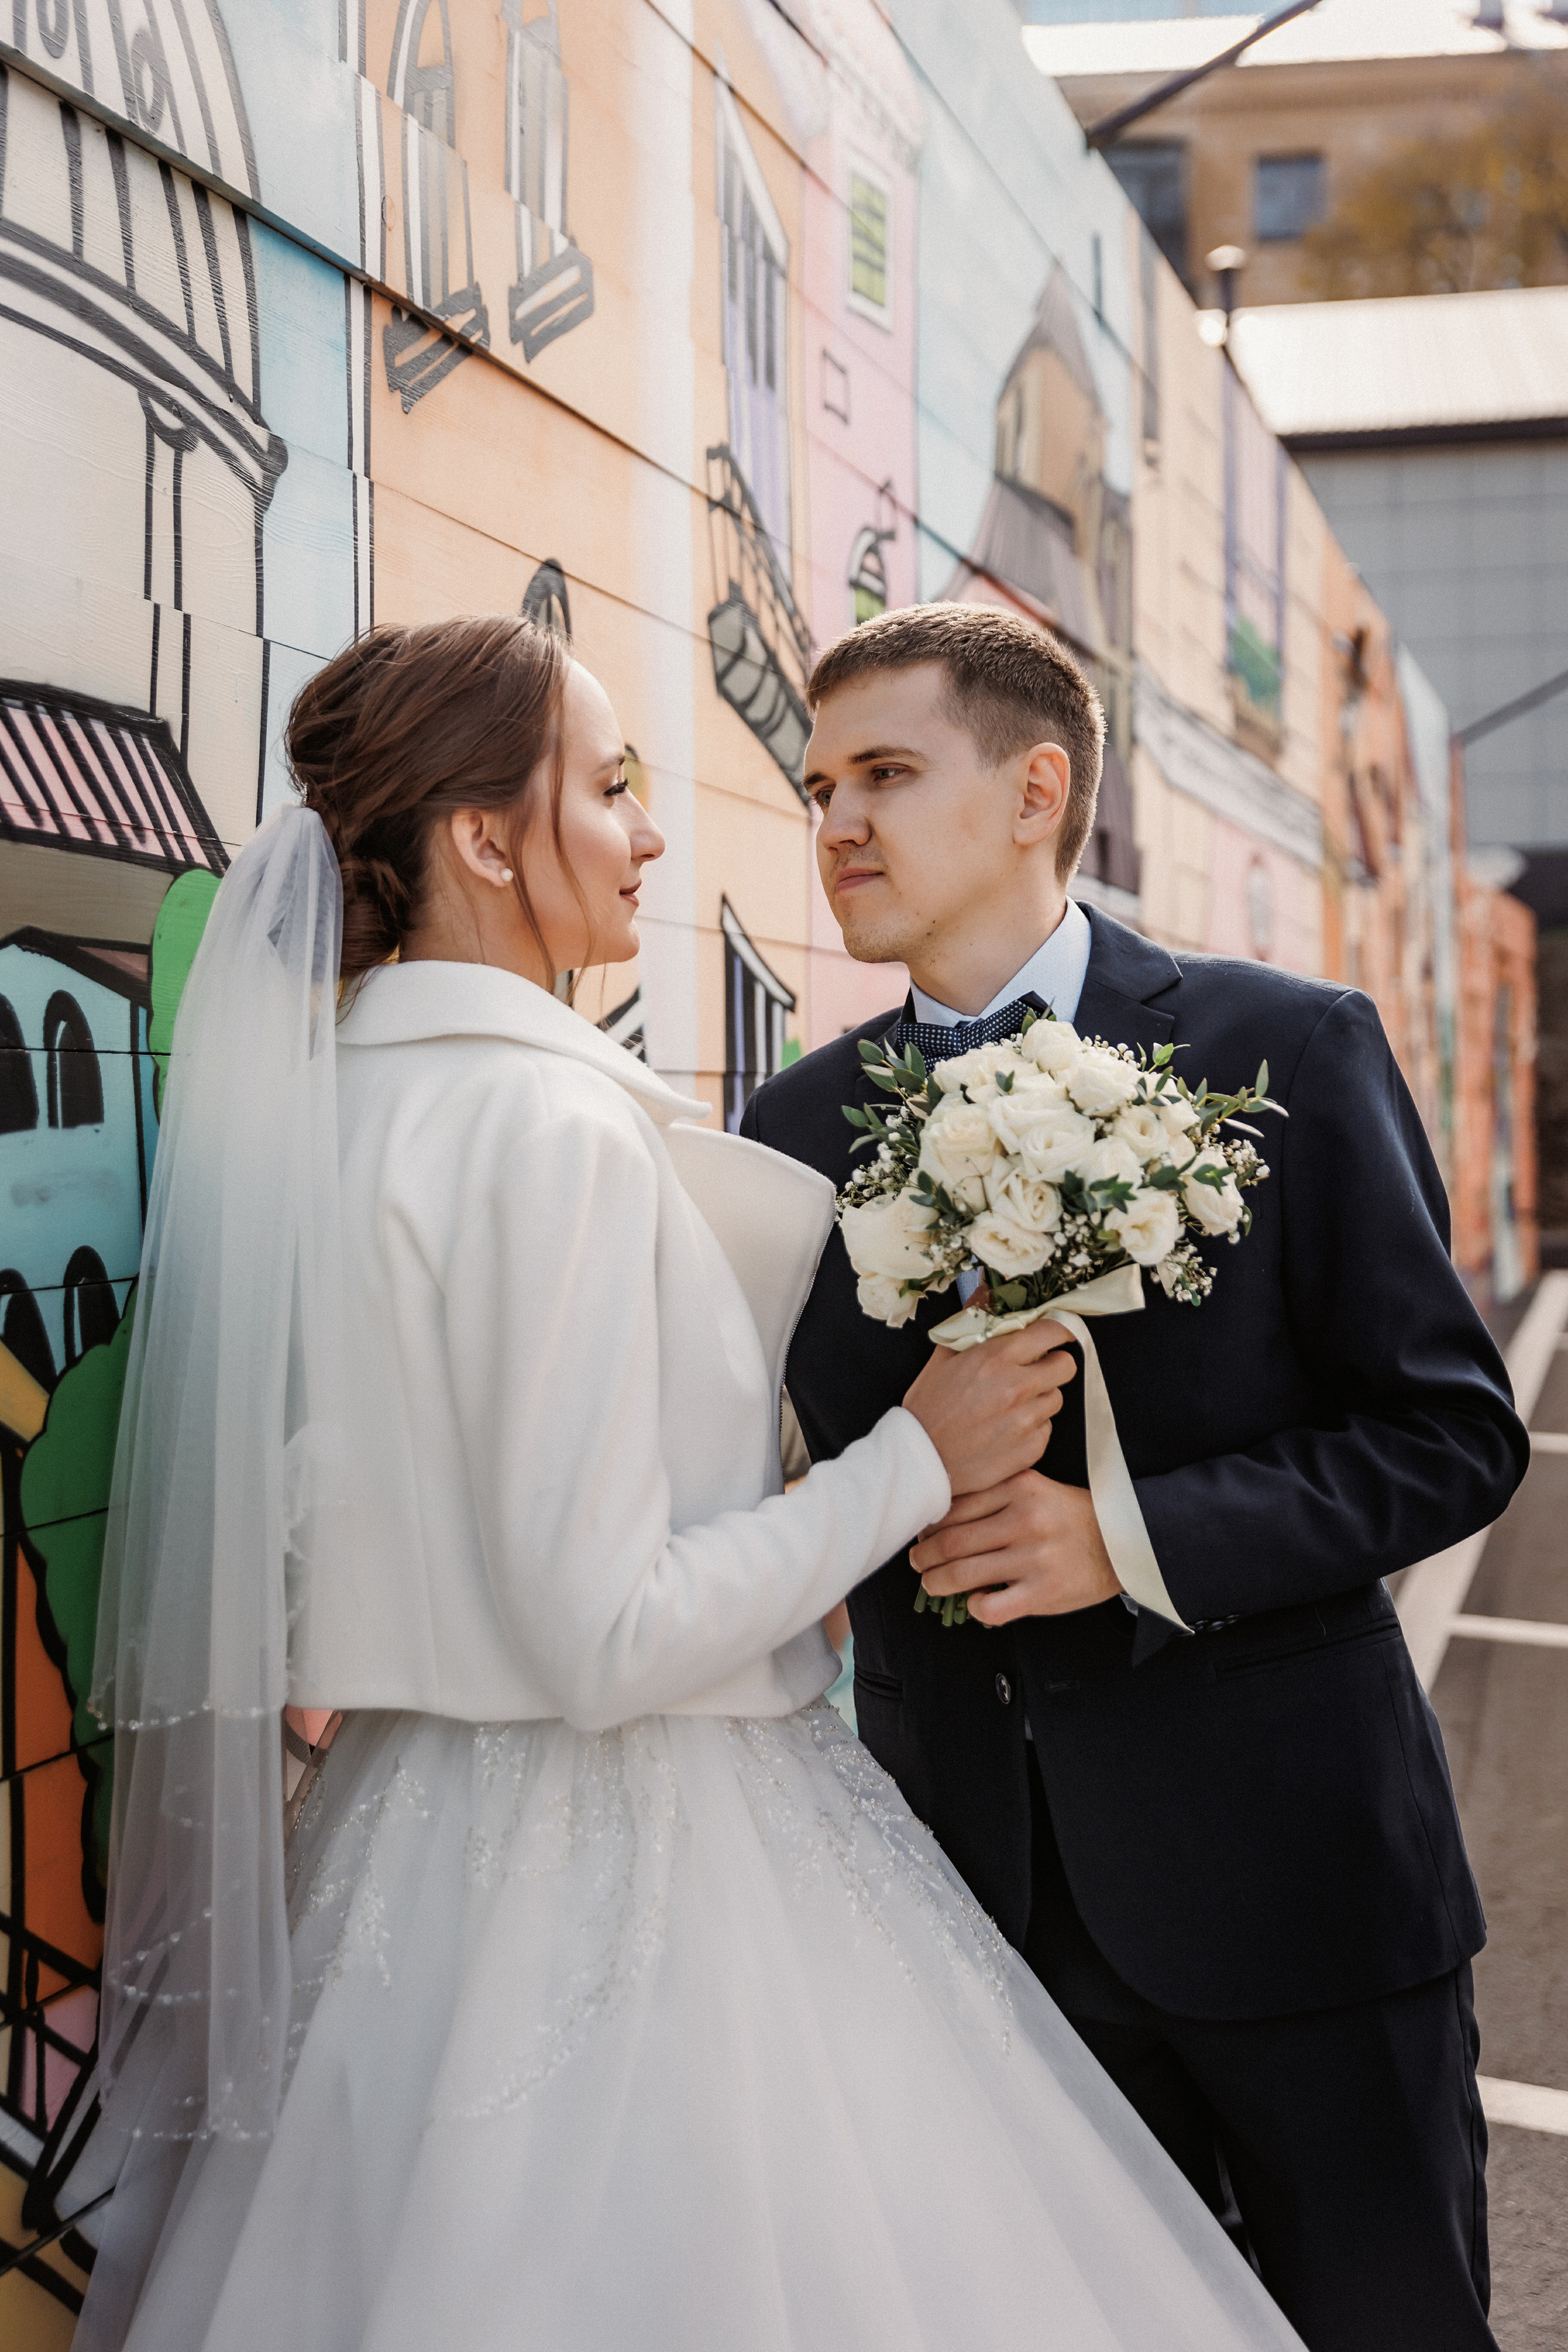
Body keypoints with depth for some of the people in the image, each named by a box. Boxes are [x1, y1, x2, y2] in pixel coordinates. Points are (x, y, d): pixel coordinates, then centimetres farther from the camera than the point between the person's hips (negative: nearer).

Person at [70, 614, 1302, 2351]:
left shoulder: (333, 1092, 5)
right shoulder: (551, 1122, -22)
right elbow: (611, 1636, -24)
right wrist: (919, 1456, -13)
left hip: (419, 1826, 9)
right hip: (630, 1871, -9)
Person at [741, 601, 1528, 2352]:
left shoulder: (1287, 1048, -7)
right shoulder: (797, 1127, 4)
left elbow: (1452, 1434, -8)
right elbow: (823, 1472, 9)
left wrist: (1133, 1539, -19)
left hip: (1280, 1860, -3)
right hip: (981, 1878, 3)